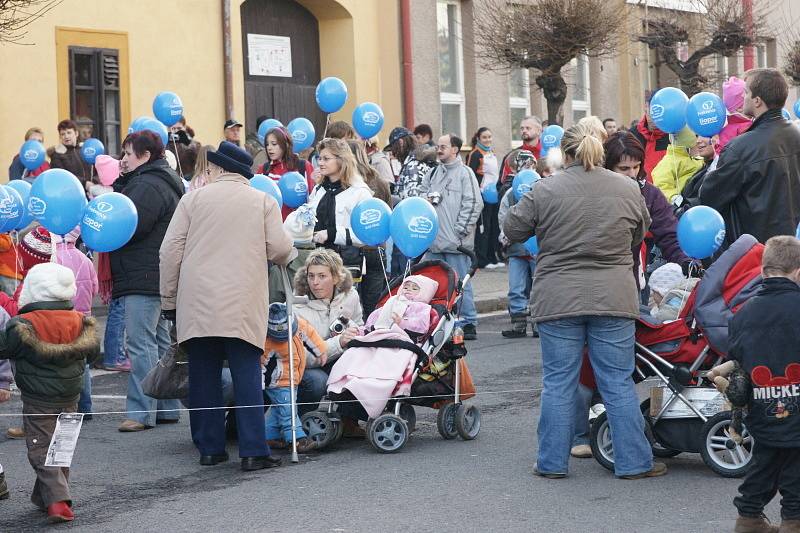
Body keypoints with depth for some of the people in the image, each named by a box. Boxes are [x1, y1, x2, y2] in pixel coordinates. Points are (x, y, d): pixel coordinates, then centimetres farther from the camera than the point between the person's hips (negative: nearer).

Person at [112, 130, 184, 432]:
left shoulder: (149, 186, -14)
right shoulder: (162, 182, 21)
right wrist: (116, 185, 5)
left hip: (144, 278, -11)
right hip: (155, 278, 11)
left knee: (141, 343, -11)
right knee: (159, 342, 13)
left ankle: (141, 412, -11)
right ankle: (167, 408, 18)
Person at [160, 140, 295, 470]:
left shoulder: (194, 199, 8)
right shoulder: (263, 201, 7)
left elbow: (171, 250, 4)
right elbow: (280, 250, -2)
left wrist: (168, 299, 11)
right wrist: (289, 255, 23)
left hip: (198, 303, 1)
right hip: (243, 304, -1)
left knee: (204, 375, 8)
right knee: (247, 375, -1)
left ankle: (209, 447, 11)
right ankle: (253, 451, -6)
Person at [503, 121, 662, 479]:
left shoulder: (545, 190, -6)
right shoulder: (628, 189, 2)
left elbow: (513, 231, 3)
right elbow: (638, 237, 17)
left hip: (558, 300, -1)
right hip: (613, 299, 1)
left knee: (558, 383, 7)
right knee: (619, 383, 7)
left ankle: (552, 462, 12)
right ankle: (633, 461, 10)